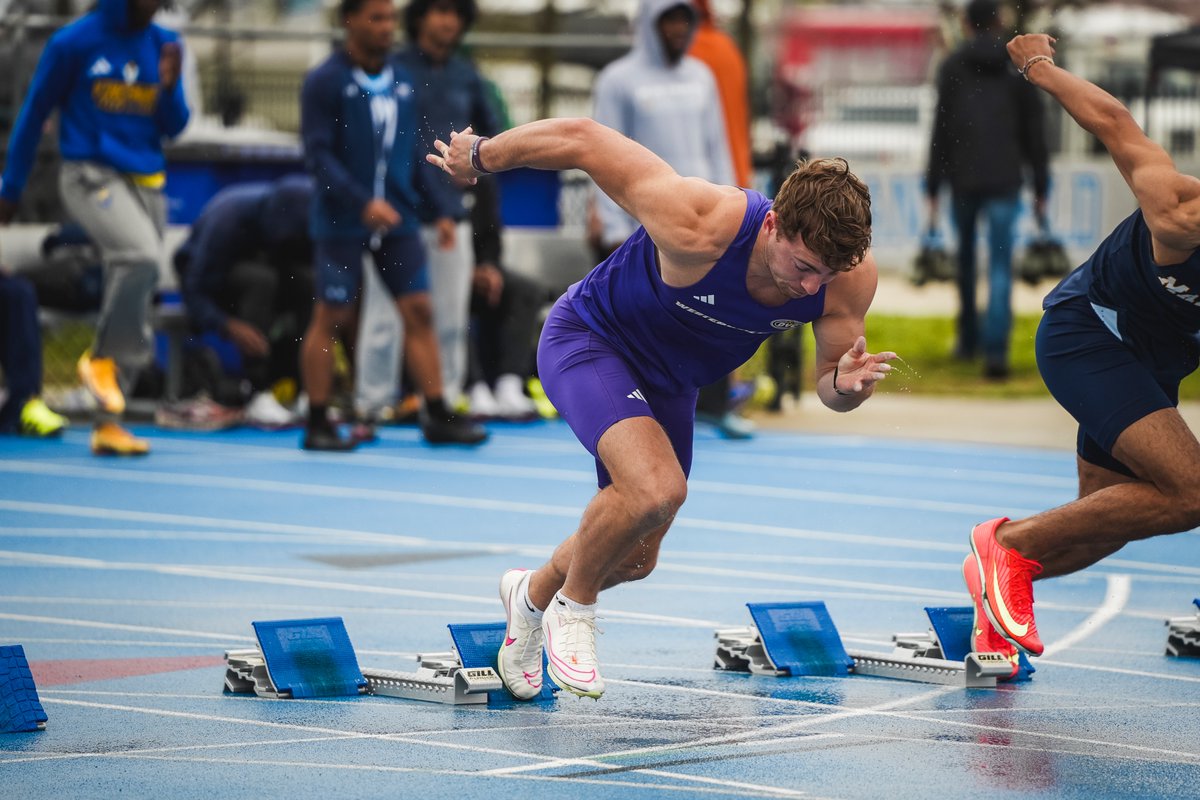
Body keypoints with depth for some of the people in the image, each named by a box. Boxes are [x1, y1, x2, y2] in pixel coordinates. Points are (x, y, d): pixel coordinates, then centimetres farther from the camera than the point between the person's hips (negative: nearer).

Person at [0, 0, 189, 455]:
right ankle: (101, 358, -11)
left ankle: (106, 422, 11)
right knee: (142, 254, -30)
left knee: (132, 304, 5)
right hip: (92, 175, -5)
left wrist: (170, 87, -12)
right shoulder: (75, 42, -5)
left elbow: (173, 127, 9)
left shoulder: (162, 45, 7)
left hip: (146, 183, 6)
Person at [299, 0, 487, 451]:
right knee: (331, 317, 0)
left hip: (396, 220, 5)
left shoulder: (402, 81, 11)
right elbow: (318, 155, -13)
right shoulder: (325, 82, -7)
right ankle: (317, 423, 8)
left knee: (418, 311, 1)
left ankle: (438, 417, 5)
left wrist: (439, 208, 10)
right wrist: (363, 202, -23)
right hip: (342, 223, -5)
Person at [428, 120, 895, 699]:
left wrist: (846, 386, -34)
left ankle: (533, 594, 49)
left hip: (669, 384, 6)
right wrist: (479, 157, -14)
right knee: (656, 487, -32)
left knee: (635, 558, 15)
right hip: (588, 341, -6)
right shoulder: (697, 228, -40)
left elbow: (829, 379, -8)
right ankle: (573, 606, -3)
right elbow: (580, 139, -30)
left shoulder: (851, 276, -25)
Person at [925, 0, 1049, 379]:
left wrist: (932, 189, -1)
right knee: (1000, 267, -4)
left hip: (963, 177, 0)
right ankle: (995, 351, -21)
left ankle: (968, 338, 32)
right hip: (1004, 179, 0)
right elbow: (1034, 133, 4)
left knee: (965, 256, 22)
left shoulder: (952, 67, 1)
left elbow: (941, 130, -4)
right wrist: (1040, 188, 10)